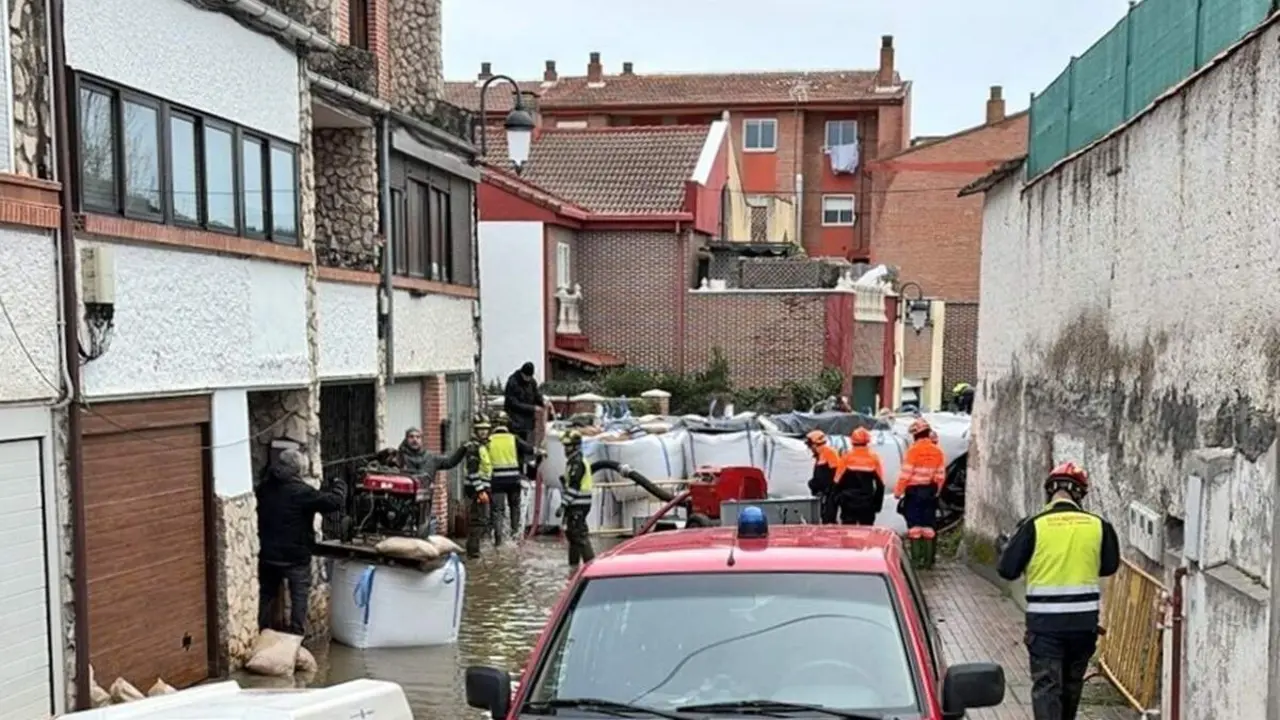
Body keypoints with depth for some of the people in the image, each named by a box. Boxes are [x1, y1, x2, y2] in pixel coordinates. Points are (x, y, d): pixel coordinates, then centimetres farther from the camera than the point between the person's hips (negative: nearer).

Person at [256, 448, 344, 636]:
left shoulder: (264, 488, 3)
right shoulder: (300, 490, -19)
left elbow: (260, 515, 19)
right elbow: (334, 502, -23)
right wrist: (338, 485, -6)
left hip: (268, 554, 6)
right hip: (295, 556, -6)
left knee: (267, 594, 17)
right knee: (299, 596, 7)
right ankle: (297, 634, 7)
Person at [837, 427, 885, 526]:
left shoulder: (846, 456, -3)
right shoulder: (874, 457, 1)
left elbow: (839, 481, -3)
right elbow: (880, 483, 3)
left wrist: (839, 499, 8)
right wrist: (877, 503, 10)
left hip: (848, 503, -1)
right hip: (867, 504, 1)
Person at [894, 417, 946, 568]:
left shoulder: (913, 450, -13)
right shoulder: (937, 451, 3)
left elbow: (906, 474, -14)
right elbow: (941, 476, 6)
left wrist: (898, 491, -5)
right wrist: (936, 491, 18)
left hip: (914, 491, -5)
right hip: (930, 492, 5)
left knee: (914, 525, 0)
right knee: (928, 526, 9)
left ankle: (916, 559, -1)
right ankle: (928, 559, 11)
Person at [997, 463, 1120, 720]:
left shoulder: (1035, 525, -11)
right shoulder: (1098, 525, -3)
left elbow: (1007, 570, -7)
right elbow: (1109, 566, 11)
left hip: (1044, 620, -3)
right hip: (1084, 618, 3)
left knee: (1046, 684, 1)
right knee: (1072, 682, 21)